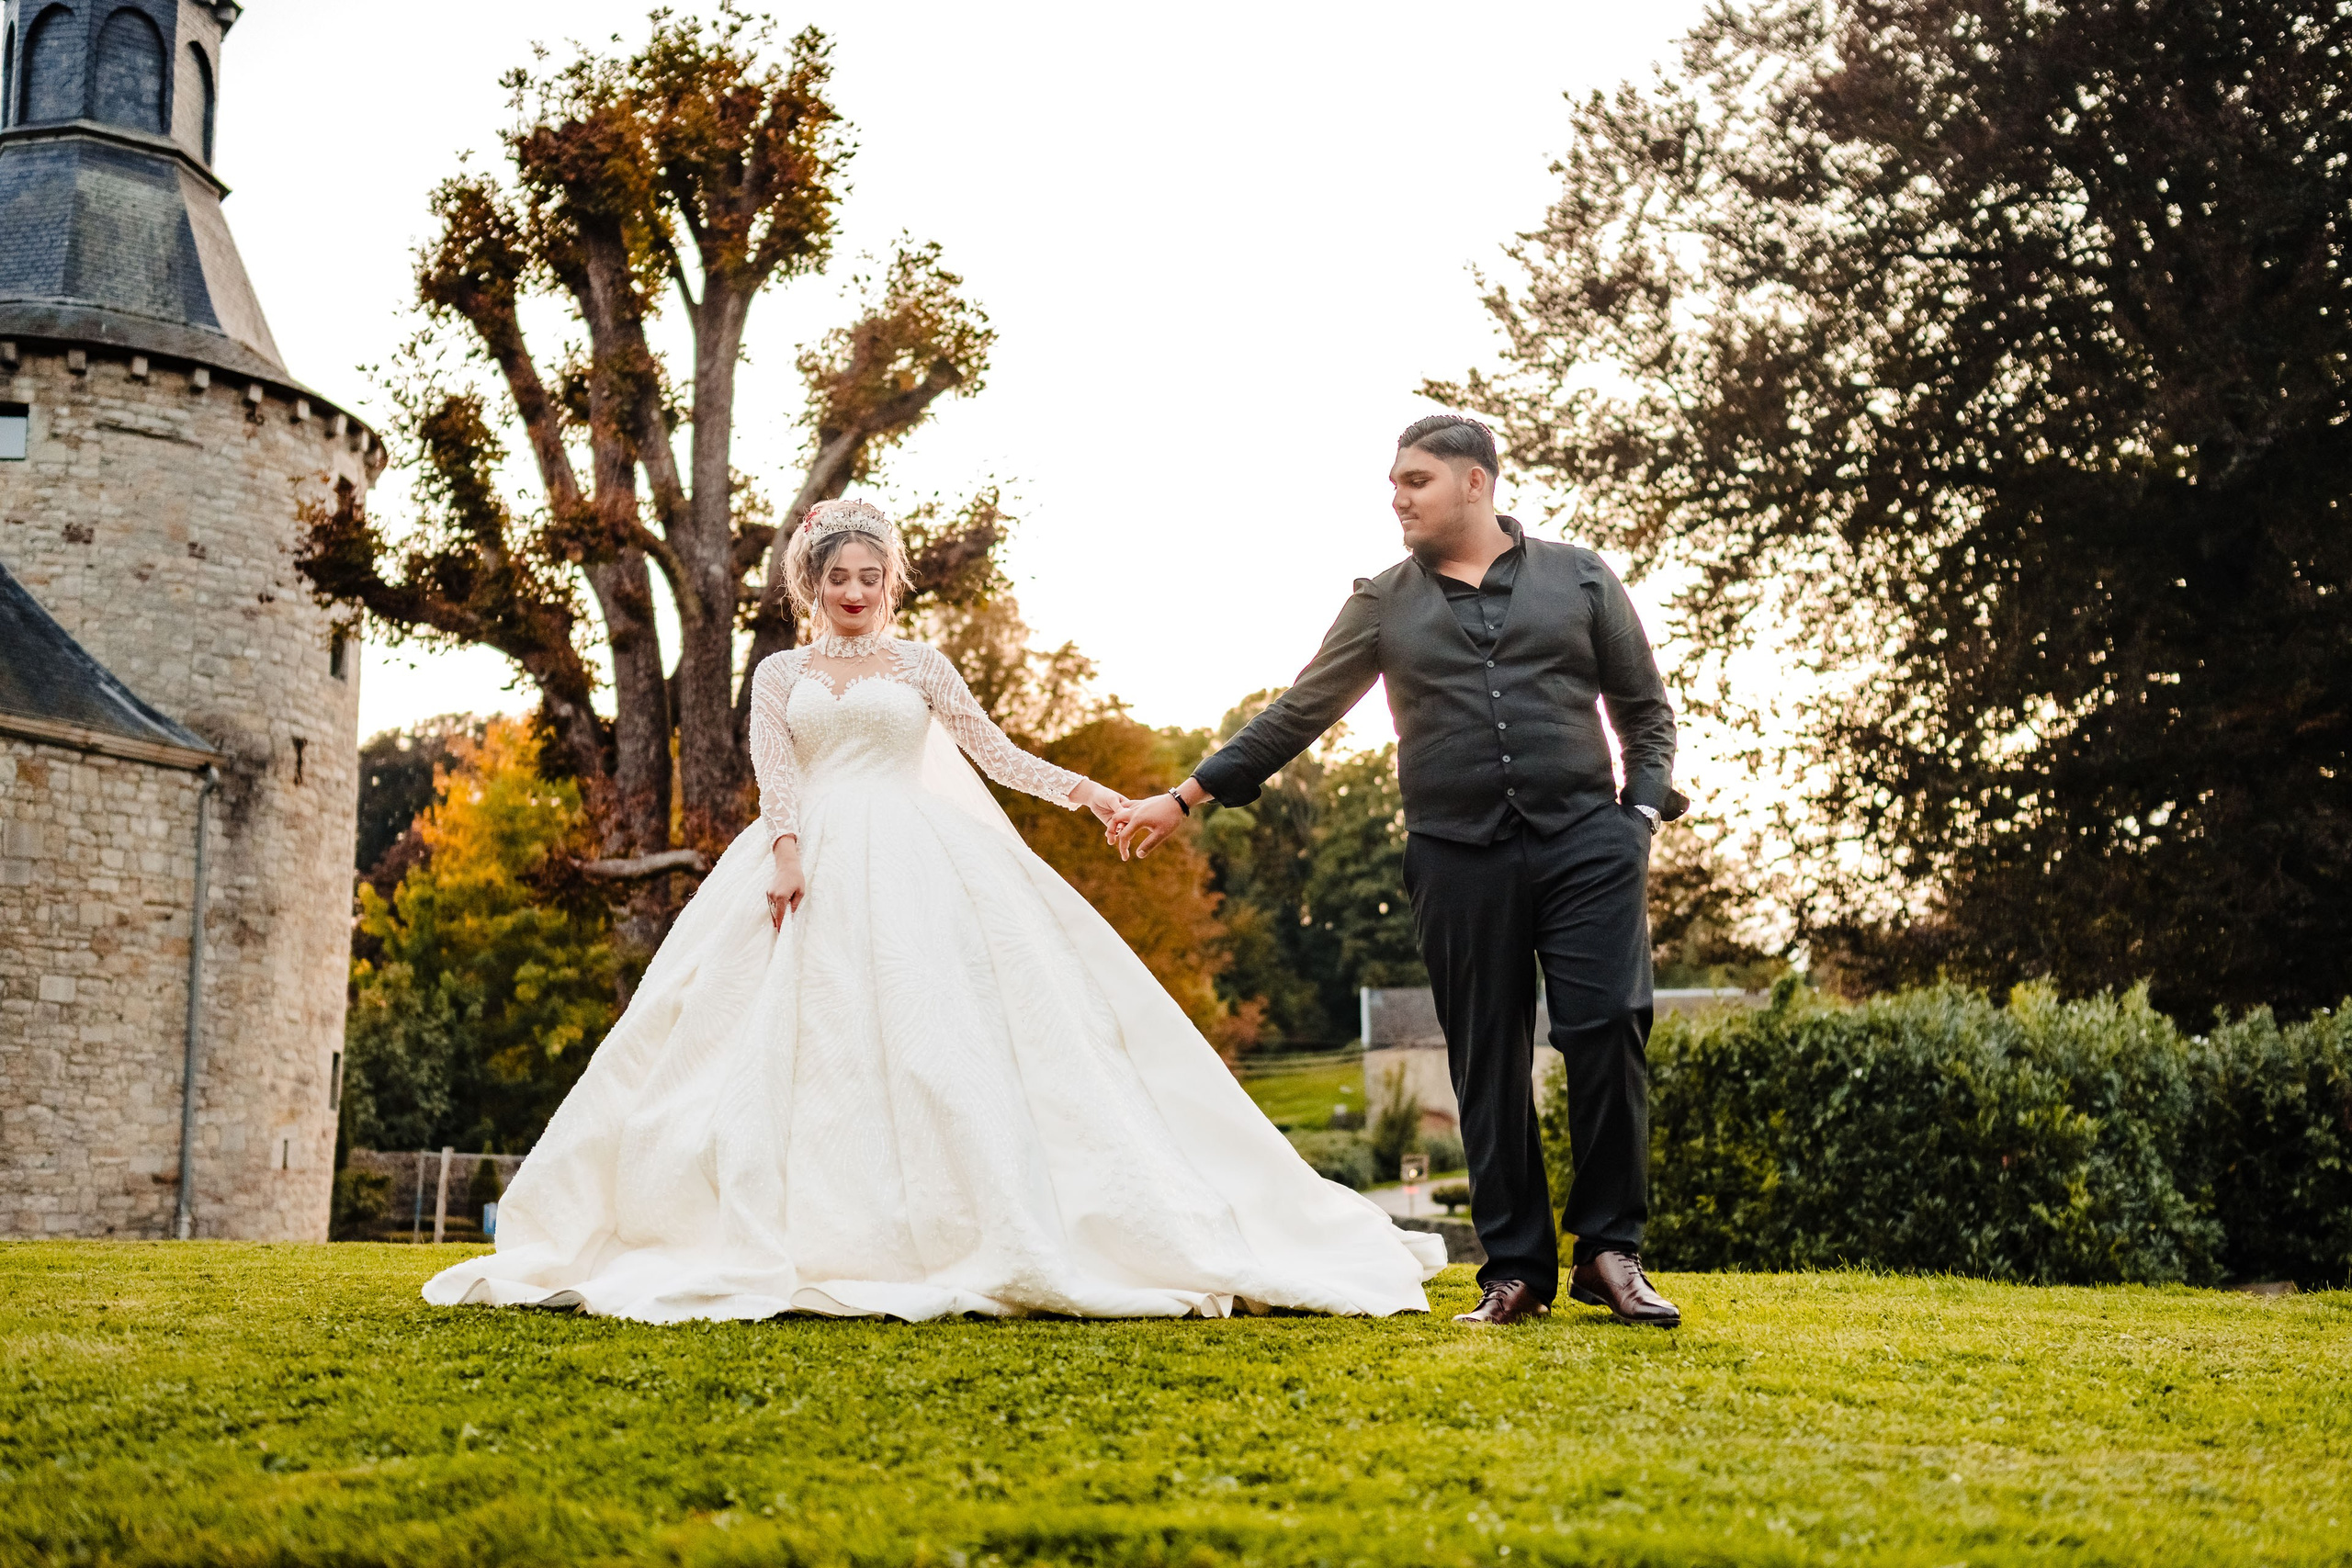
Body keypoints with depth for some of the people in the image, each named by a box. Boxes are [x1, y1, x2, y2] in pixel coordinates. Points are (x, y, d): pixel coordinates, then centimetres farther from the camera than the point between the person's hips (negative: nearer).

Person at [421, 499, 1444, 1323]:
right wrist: (788, 851, -17)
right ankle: (801, 1241, -9)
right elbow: (774, 773, 2)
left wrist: (1079, 788, -9)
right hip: (814, 868, 1)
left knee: (940, 1027, -12)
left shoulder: (920, 666, 16)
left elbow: (997, 754, 9)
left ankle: (992, 1231, -14)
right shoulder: (779, 674, 18)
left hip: (920, 866, -1)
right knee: (809, 1039, -9)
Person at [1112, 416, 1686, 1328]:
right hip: (1457, 859, 1)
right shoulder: (1383, 603, 14)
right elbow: (1297, 714, 13)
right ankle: (1515, 1271, 9)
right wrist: (1185, 797, 10)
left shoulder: (1580, 578, 12)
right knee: (1488, 1064, 1)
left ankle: (1610, 1252, 1)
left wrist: (1643, 809, 0)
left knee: (1608, 1029, -11)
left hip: (1585, 843, -1)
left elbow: (1645, 712, 15)